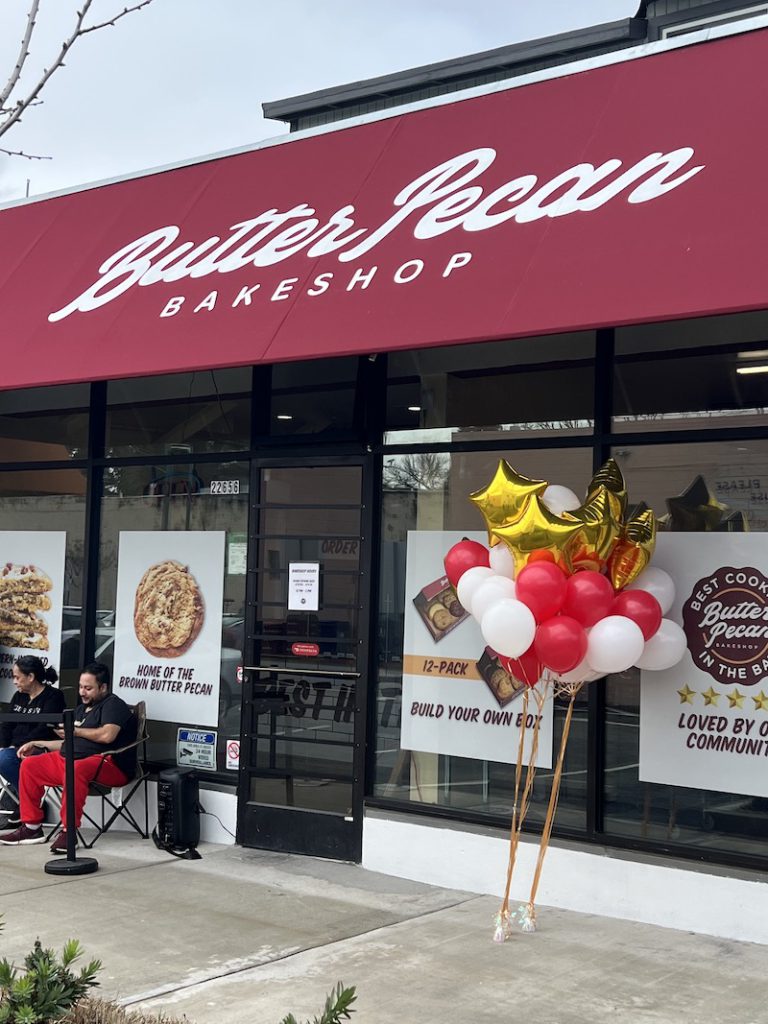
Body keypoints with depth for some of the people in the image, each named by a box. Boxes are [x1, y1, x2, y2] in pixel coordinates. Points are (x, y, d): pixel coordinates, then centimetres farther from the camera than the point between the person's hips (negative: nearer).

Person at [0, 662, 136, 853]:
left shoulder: (113, 704, -3)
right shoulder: (81, 709, 25)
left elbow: (107, 735, -20)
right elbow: (70, 743, 29)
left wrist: (76, 731, -6)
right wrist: (36, 743, 20)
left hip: (109, 764, -10)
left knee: (75, 768, -40)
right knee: (29, 765, 3)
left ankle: (69, 831, -34)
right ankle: (31, 827, 4)